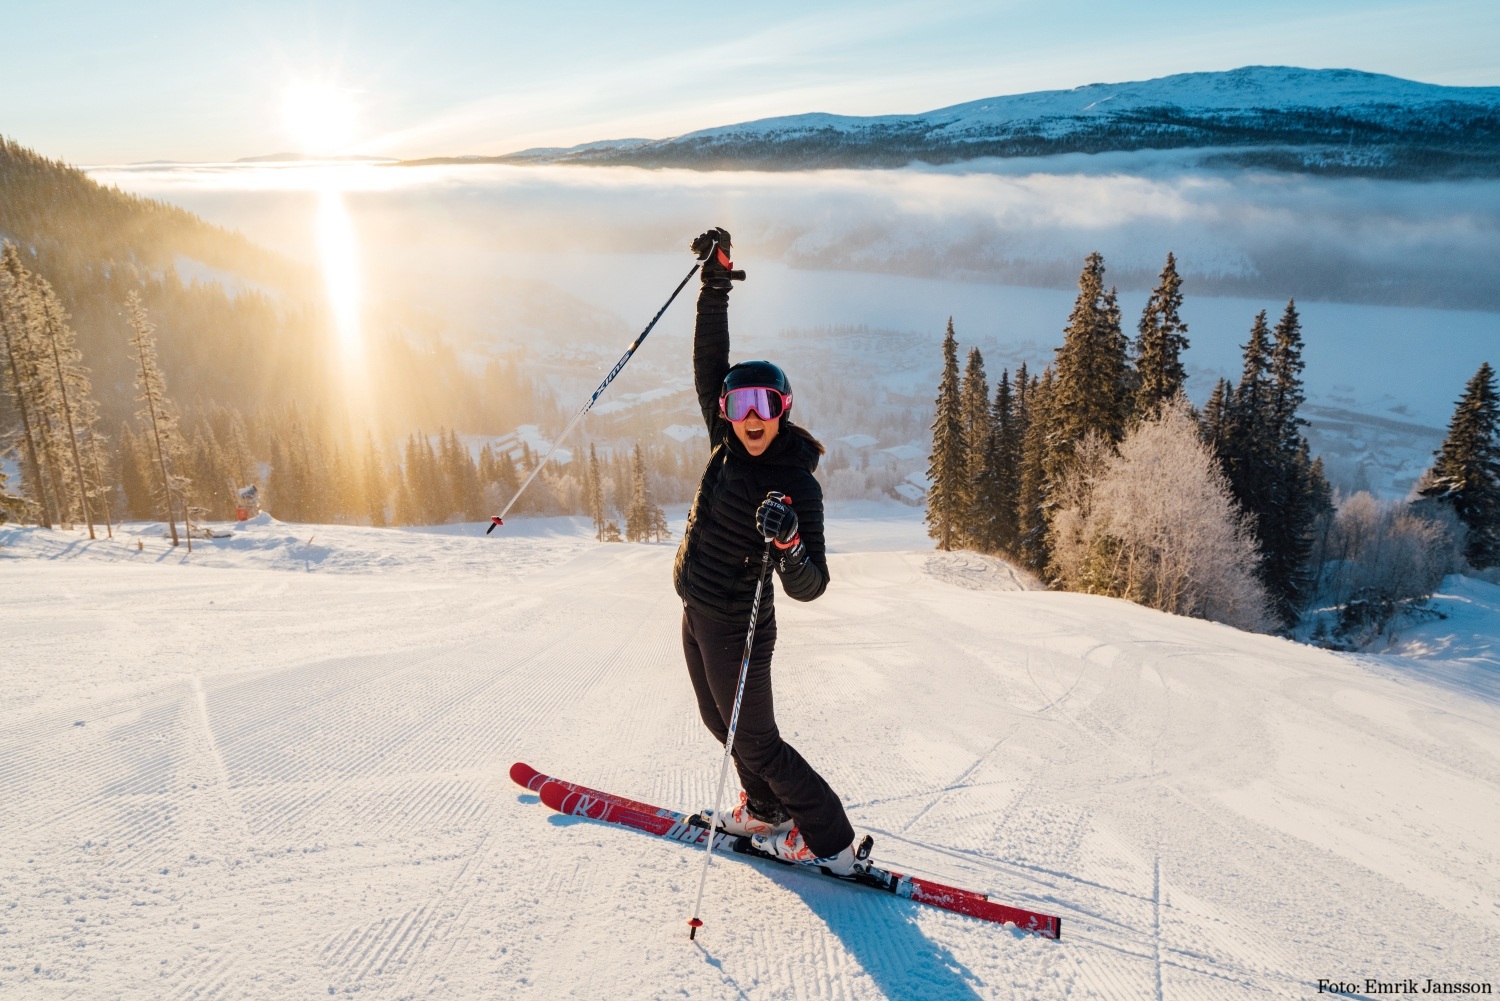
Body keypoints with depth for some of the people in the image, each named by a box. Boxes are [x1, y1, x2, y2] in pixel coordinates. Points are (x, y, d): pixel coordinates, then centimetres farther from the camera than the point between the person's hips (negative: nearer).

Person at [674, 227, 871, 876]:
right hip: (696, 612, 8)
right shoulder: (727, 445, -6)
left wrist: (787, 544, -46)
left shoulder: (797, 487, -23)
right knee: (720, 721, 24)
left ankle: (832, 842, 23)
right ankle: (769, 810, 46)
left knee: (754, 740, 6)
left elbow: (808, 588, -25)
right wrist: (716, 283, -3)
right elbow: (709, 362, 1)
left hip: (735, 627, -8)